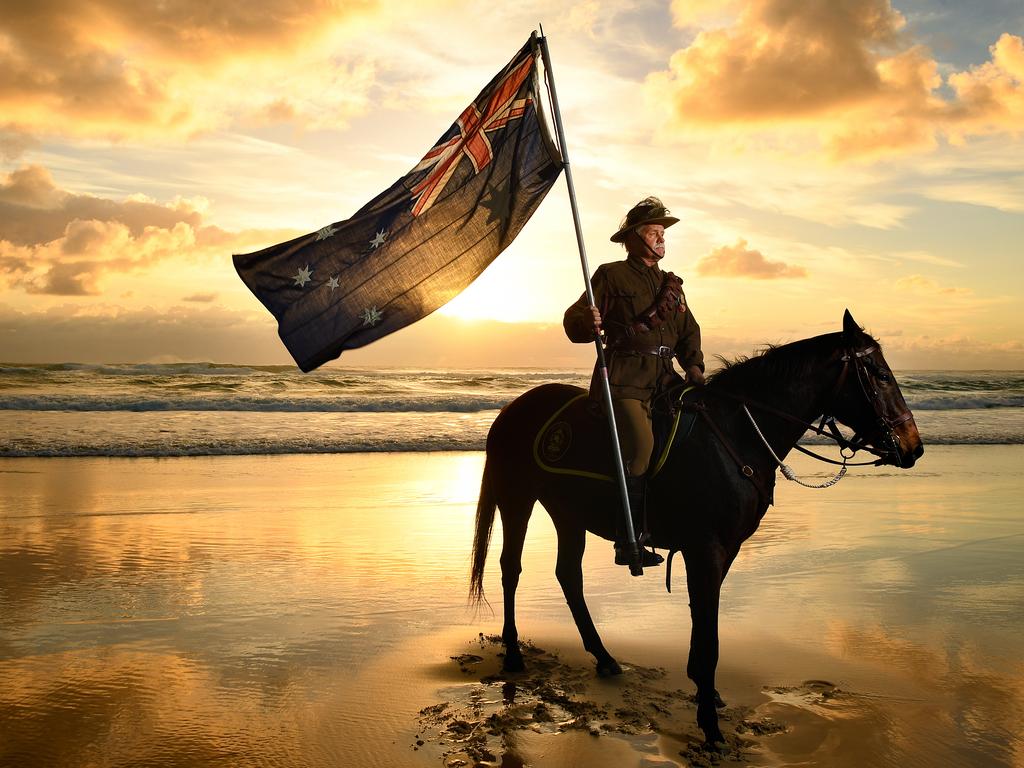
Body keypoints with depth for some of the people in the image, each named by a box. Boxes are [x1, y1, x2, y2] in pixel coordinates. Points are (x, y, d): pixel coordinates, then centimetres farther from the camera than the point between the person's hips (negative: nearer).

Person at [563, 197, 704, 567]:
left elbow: (688, 331, 24)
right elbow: (573, 322, -4)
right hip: (623, 380, -7)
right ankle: (627, 542, -15)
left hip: (663, 379, 7)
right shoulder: (611, 276, 2)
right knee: (641, 445, -22)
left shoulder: (671, 284, 22)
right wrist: (588, 321, -28)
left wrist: (693, 365, 6)